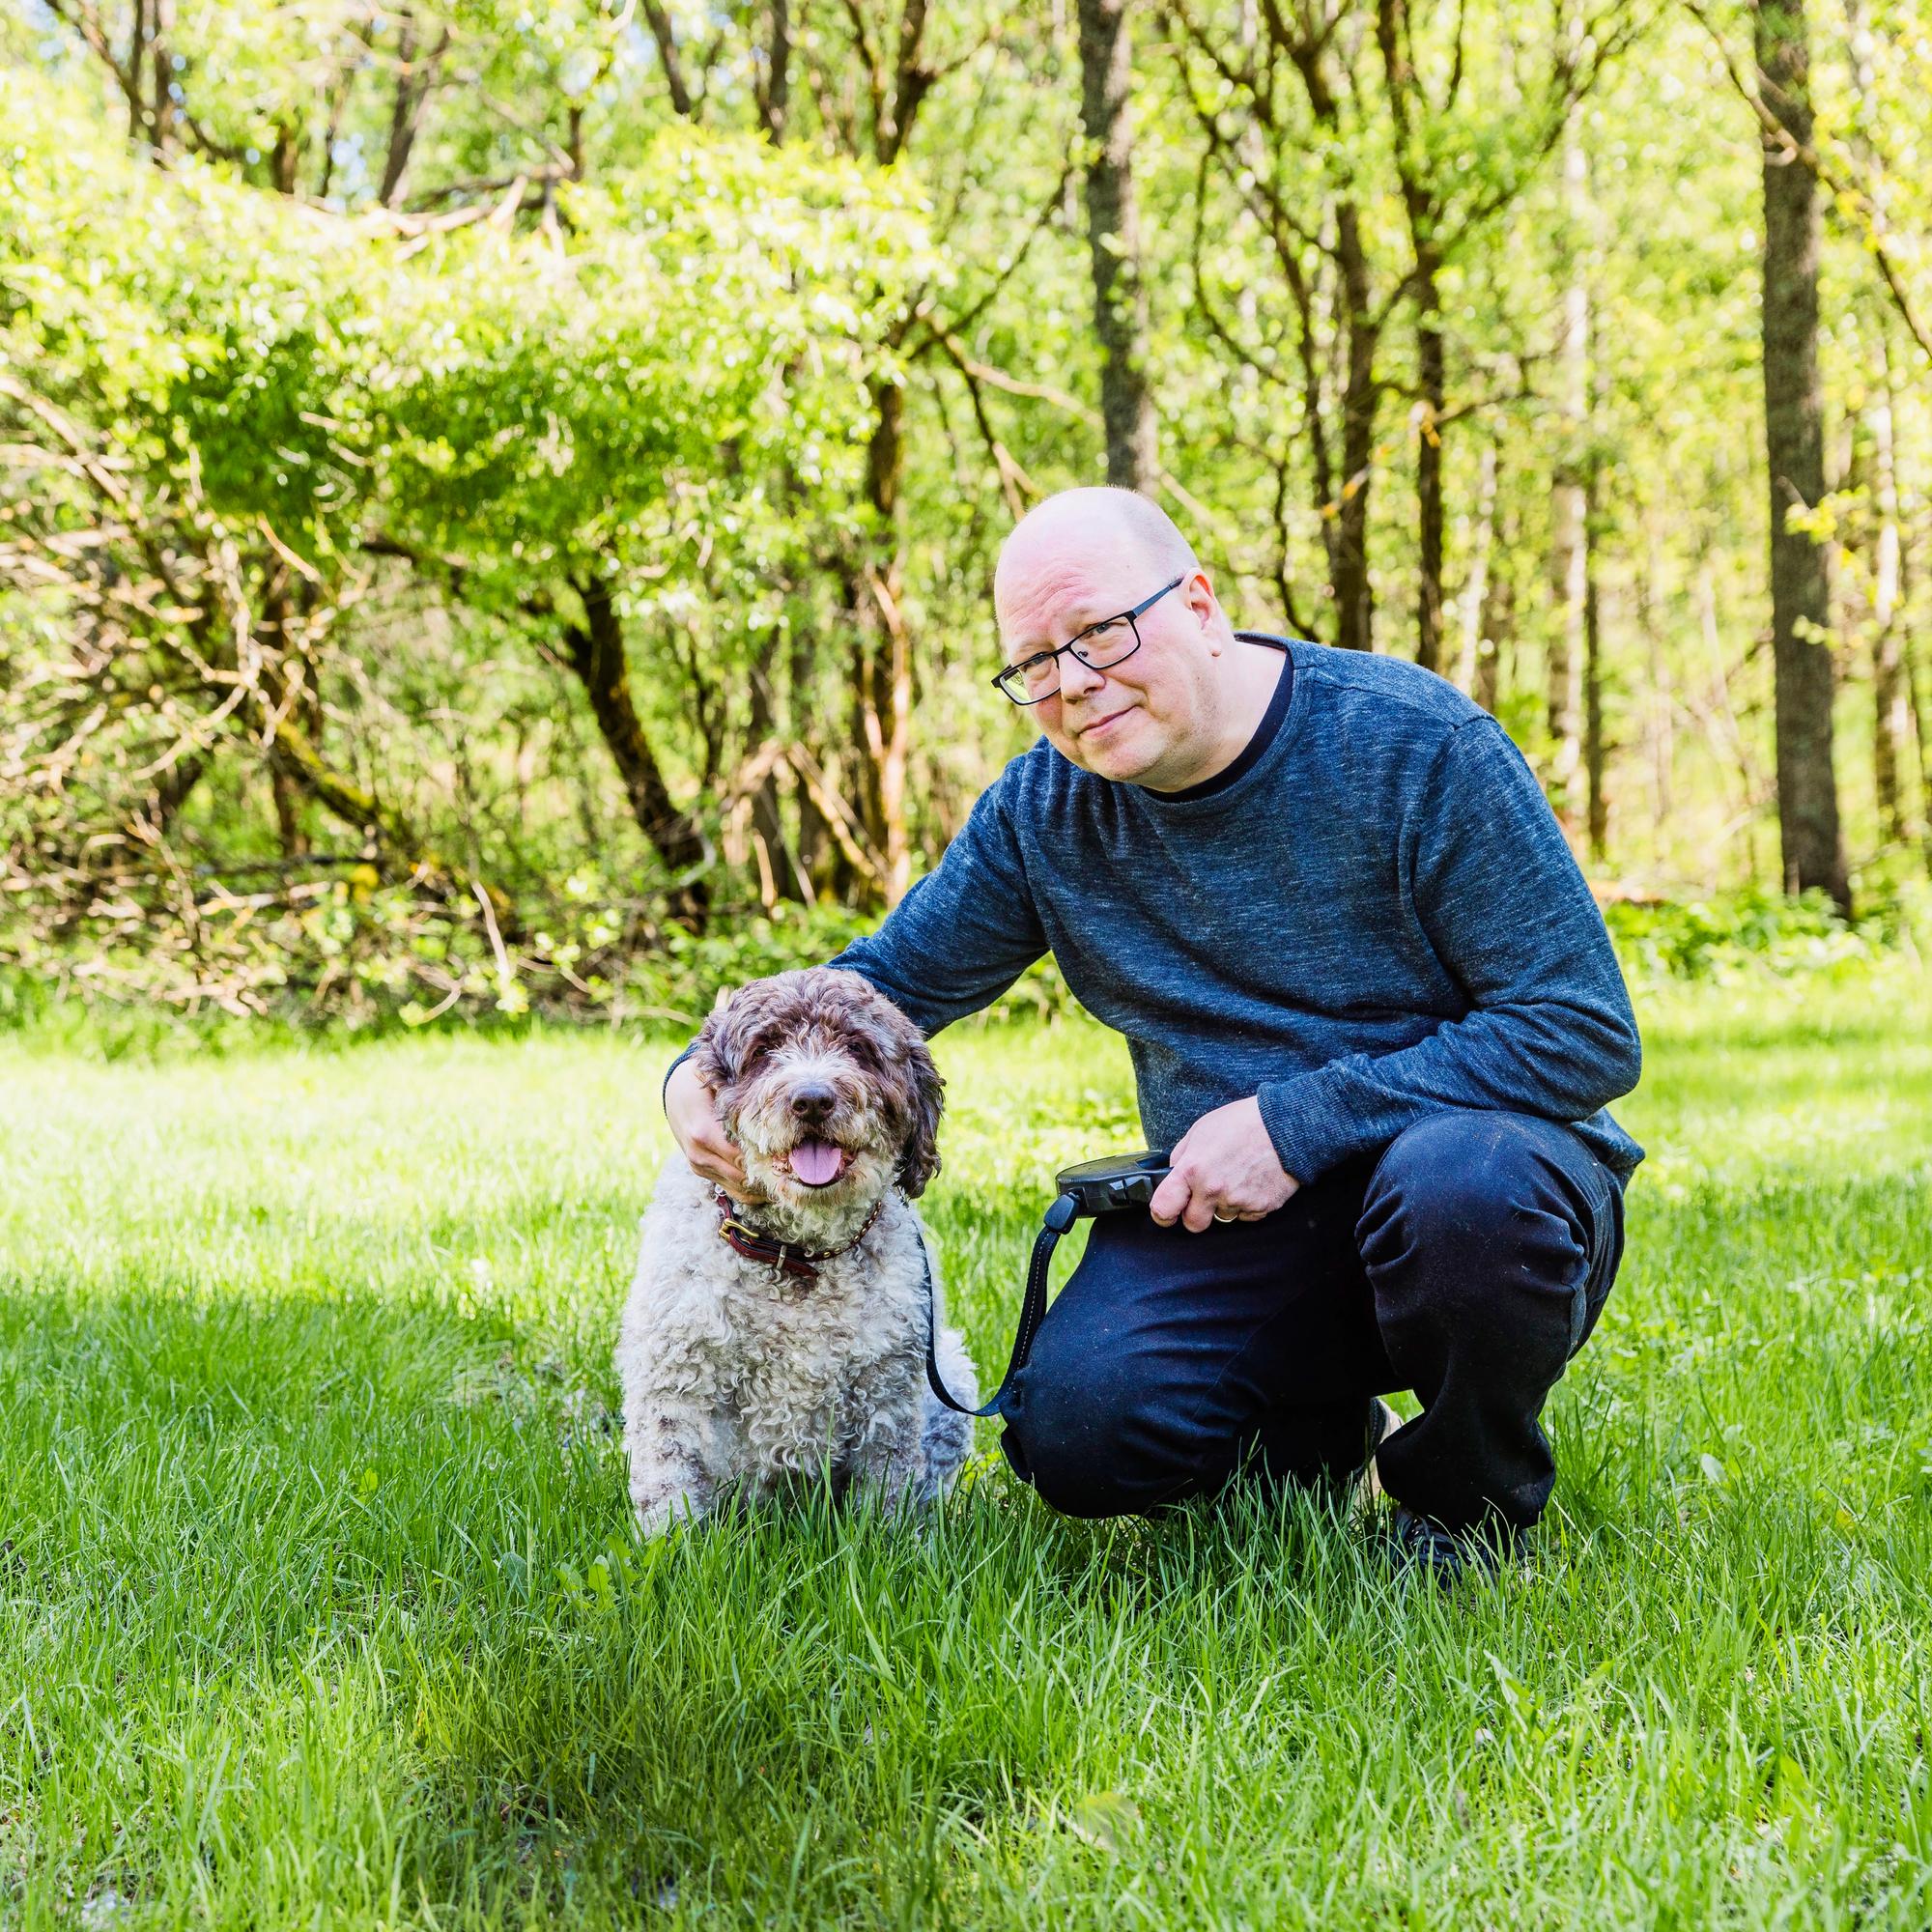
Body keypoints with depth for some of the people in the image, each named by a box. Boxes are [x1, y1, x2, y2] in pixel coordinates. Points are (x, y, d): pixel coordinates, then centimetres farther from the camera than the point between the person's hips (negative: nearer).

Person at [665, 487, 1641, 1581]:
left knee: (1460, 1181, -38)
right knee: (1075, 1429, -23)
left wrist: (1295, 1120, -22)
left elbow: (1589, 1034, -16)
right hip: (1235, 1220, 4)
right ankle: (1318, 1439, 11)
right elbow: (885, 983, 11)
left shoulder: (1413, 742, -14)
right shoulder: (1045, 810, 1)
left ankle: (1475, 1502, -6)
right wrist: (710, 1074, -11)